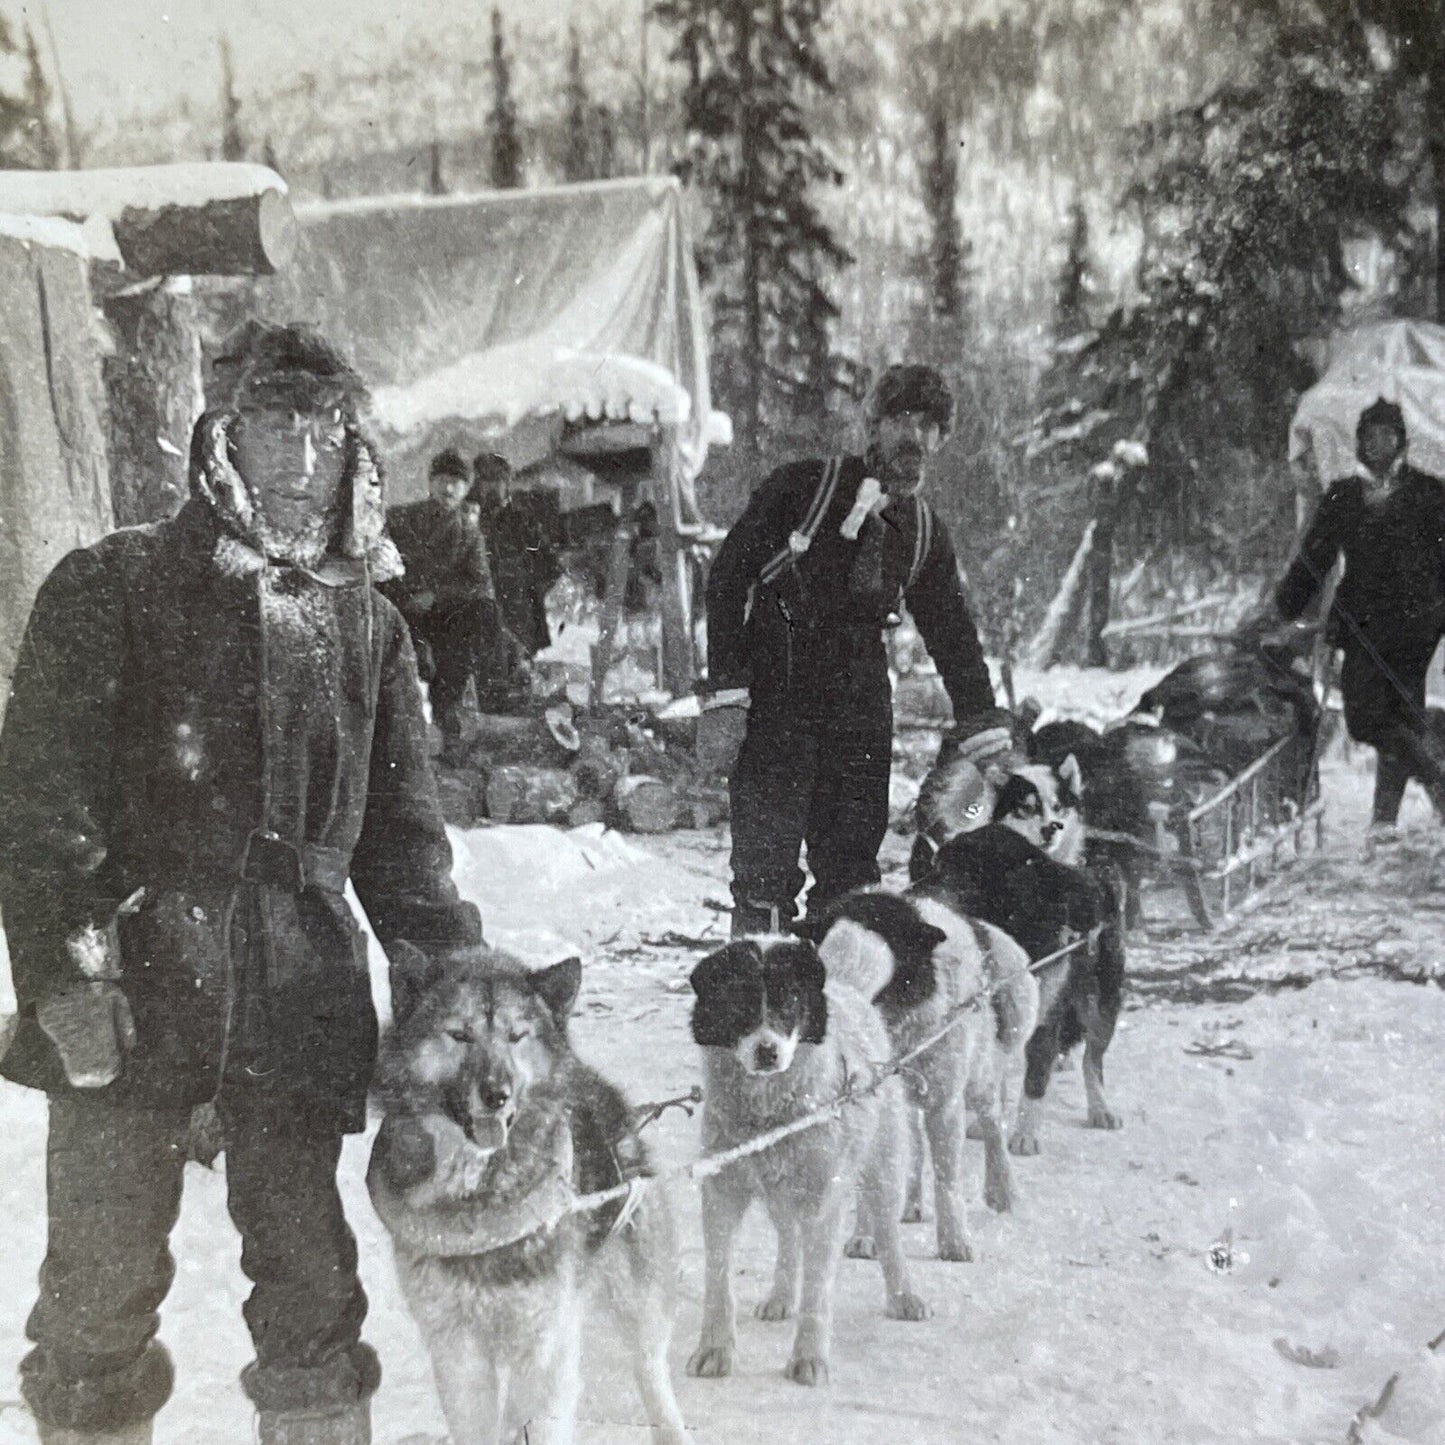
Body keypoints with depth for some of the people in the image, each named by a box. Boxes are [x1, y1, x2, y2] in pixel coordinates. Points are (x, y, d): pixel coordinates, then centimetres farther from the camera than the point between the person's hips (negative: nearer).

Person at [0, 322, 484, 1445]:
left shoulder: (368, 622, 13)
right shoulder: (114, 590, 2)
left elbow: (399, 826, 17)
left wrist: (446, 965, 8)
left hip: (301, 1001, 3)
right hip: (136, 983, -2)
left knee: (310, 1278, 9)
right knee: (108, 1278, 5)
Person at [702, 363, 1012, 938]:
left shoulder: (924, 531, 13)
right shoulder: (804, 487, -2)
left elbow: (953, 633, 21)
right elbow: (729, 578, -5)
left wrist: (987, 733, 14)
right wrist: (725, 690, -13)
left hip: (860, 707, 5)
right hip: (775, 699, -5)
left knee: (852, 864, 4)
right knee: (767, 864, -9)